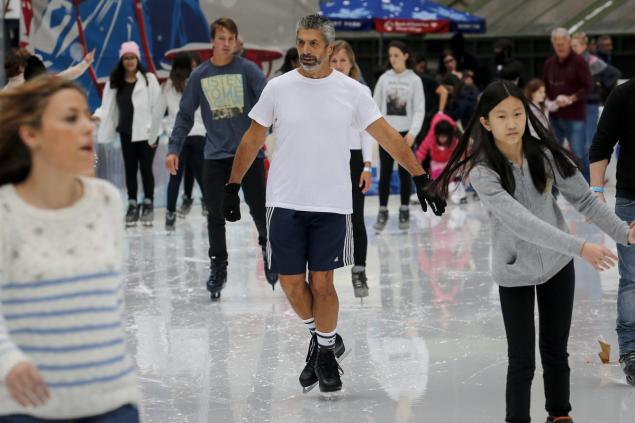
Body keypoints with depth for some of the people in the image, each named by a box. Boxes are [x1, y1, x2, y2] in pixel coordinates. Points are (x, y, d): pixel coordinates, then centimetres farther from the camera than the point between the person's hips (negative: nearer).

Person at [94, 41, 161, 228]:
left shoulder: (148, 79, -6)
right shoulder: (115, 82, 4)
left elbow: (156, 106, -7)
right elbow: (108, 105, 3)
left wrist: (153, 132, -11)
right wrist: (99, 115, -18)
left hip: (146, 133, -4)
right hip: (126, 132, 4)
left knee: (145, 168, 1)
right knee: (130, 169, 10)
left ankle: (148, 205, 15)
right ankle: (132, 206, 20)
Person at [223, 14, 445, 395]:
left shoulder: (352, 91, -1)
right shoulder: (278, 88, 1)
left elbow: (389, 136, 1)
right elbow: (253, 139, 9)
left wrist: (421, 179, -4)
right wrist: (233, 187, 7)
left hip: (332, 205, -1)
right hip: (285, 203, 1)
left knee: (322, 284, 0)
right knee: (292, 284, 3)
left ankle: (326, 351, 22)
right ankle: (324, 338, 29)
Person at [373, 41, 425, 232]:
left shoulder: (414, 80, -1)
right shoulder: (384, 78, 4)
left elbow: (419, 110, -3)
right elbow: (376, 106, 6)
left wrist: (412, 132, -14)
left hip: (405, 132, -1)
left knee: (405, 173, 4)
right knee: (385, 173, 3)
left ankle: (404, 212, 13)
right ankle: (383, 211, 10)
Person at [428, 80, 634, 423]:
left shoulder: (546, 155, -12)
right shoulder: (483, 172, -23)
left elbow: (584, 199, -1)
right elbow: (521, 221, -33)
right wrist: (578, 247, -39)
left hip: (557, 265, 3)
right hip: (515, 273, -3)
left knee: (555, 350, 16)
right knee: (521, 360, -2)